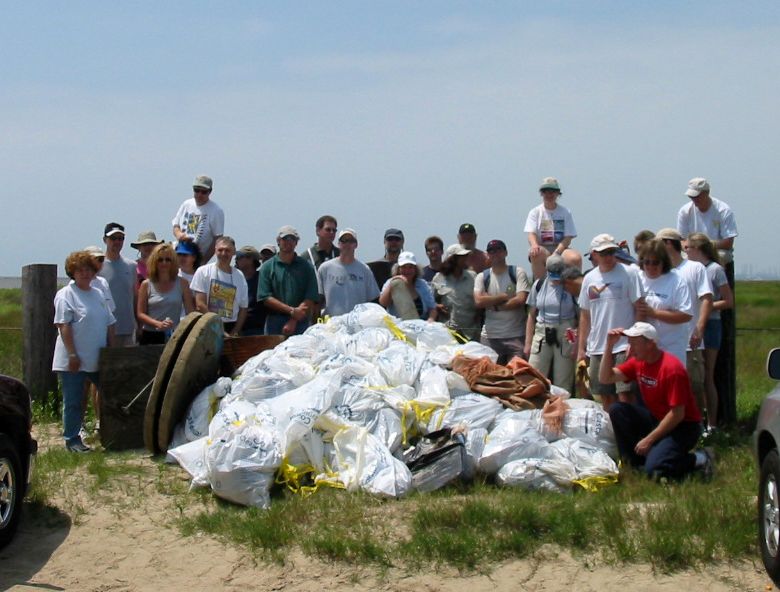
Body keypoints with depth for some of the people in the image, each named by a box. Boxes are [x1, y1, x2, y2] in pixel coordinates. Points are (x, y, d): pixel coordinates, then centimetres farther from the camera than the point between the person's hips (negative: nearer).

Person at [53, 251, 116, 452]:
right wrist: (72, 355, -18)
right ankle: (72, 440, 11)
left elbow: (109, 324, 18)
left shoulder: (98, 294, 15)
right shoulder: (65, 295, -6)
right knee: (73, 402, 1)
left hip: (97, 360, 7)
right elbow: (64, 326, -13)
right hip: (73, 361, -7)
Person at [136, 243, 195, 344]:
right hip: (150, 336, 0)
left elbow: (190, 312, 4)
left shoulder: (182, 283, 4)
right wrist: (158, 324, -15)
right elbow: (140, 314, 1)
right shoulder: (146, 285, 4)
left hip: (174, 336, 0)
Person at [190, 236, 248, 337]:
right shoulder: (203, 271, -3)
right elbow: (200, 305, -8)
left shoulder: (239, 276, 7)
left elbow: (243, 308, 9)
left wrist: (234, 333, -4)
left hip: (231, 327, 3)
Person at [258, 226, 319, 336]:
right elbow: (265, 298, -1)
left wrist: (294, 321, -11)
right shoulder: (267, 267, 7)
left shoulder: (306, 267, 8)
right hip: (275, 322, 0)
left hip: (300, 323, 0)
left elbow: (311, 298, 0)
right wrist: (292, 311, -11)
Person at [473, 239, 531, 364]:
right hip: (489, 337, 2)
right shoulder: (482, 277, 8)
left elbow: (521, 300, -11)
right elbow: (479, 301, -8)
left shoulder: (518, 273, 1)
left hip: (516, 336, -2)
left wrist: (495, 306, -8)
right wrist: (504, 297, -8)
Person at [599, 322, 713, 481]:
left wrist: (649, 439, -21)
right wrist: (609, 345, -12)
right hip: (656, 419, 8)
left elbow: (677, 414, -24)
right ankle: (636, 461, 0)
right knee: (616, 410, -9)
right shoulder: (638, 362, -1)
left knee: (654, 470, -27)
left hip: (682, 426, -8)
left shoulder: (672, 368, -24)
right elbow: (605, 378, 0)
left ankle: (697, 459, -2)